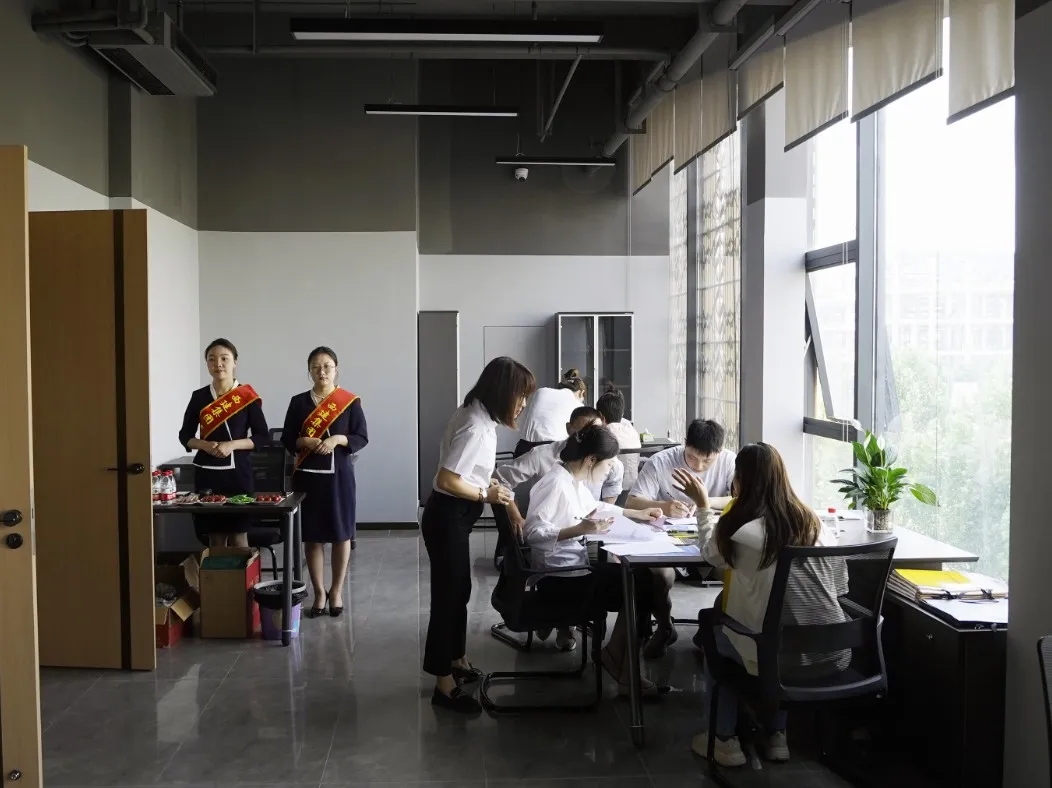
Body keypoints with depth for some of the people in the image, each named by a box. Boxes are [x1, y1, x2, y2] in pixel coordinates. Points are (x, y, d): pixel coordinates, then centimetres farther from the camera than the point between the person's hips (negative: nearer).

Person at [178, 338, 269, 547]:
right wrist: (205, 445, -10)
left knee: (238, 536, -1)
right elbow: (185, 436, 10)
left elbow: (262, 436, -2)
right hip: (207, 472, 2)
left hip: (237, 471, -2)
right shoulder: (199, 397, 6)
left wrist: (231, 445, -15)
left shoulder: (247, 396, -1)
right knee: (214, 537, 5)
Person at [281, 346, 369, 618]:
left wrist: (338, 439, -18)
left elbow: (362, 438, -1)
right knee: (312, 536, 5)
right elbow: (286, 440, 5)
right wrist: (305, 441, -15)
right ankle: (319, 593, 17)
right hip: (308, 476, 1)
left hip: (339, 476, -1)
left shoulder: (350, 401, -1)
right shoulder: (298, 402, 3)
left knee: (341, 534, 6)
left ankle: (336, 591, 20)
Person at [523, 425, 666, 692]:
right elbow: (532, 531, -27)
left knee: (640, 579, 8)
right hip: (558, 579, -10)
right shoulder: (556, 483, -22)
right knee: (641, 588, -6)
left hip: (575, 567, 10)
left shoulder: (575, 481, 8)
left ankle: (617, 658, 11)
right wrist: (580, 530, -35)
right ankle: (621, 666, 12)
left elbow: (594, 507, 29)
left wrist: (636, 513, 27)